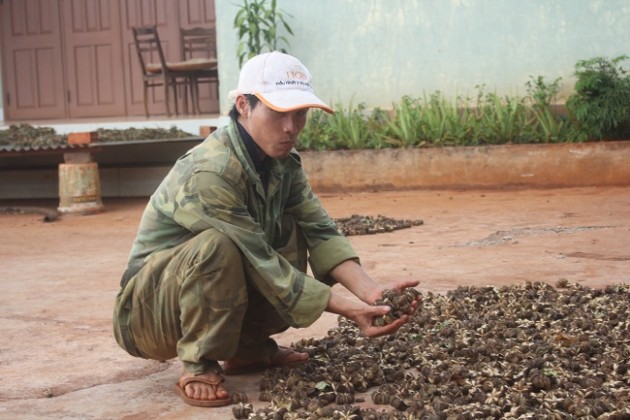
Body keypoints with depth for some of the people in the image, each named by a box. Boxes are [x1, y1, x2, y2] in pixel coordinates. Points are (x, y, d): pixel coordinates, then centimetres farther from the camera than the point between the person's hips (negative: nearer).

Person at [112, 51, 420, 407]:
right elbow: (260, 264, -29)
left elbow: (320, 231, -13)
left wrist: (370, 291, -29)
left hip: (223, 295, 8)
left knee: (292, 235, -8)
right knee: (217, 245, -35)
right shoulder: (210, 173, -30)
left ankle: (248, 348, 7)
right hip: (148, 311, -8)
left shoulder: (284, 161, -6)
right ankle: (200, 365, -16)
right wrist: (349, 309, -30)